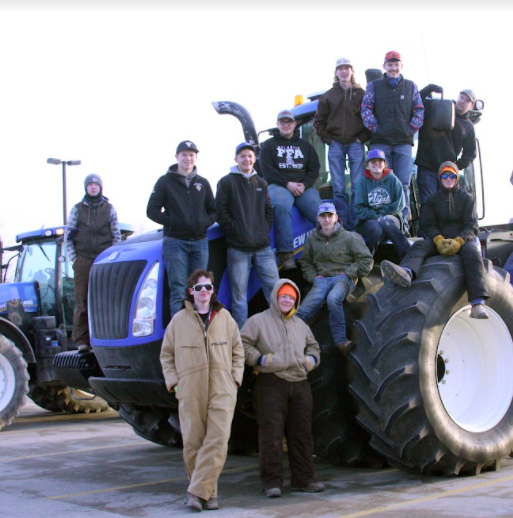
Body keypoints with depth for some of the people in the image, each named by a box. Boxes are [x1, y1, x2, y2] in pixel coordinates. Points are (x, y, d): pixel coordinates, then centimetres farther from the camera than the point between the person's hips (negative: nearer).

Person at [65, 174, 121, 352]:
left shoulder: (109, 209, 12)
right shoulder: (77, 209, 12)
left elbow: (117, 236, 13)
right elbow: (68, 235, 12)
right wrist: (73, 257, 2)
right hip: (83, 259, 0)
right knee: (82, 299, -5)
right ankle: (82, 340, -3)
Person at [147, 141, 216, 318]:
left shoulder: (202, 183, 16)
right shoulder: (165, 181, 5)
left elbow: (213, 211, 17)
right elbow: (152, 210, 2)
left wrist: (204, 222, -4)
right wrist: (172, 222, -13)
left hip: (200, 242, 4)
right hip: (175, 242, -4)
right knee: (178, 291, -8)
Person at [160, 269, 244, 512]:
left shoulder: (224, 317, 10)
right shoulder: (179, 320, 7)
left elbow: (238, 351, 16)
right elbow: (166, 355, 12)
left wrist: (235, 378, 4)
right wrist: (173, 382, 1)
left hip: (222, 390, 0)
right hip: (190, 390, 0)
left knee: (218, 439, -12)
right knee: (193, 442, 1)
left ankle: (197, 491, -11)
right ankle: (208, 493, 13)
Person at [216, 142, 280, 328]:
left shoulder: (261, 183, 18)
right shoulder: (226, 182, 2)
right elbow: (221, 212, -4)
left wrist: (264, 230, 5)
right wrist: (235, 231, -10)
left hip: (263, 247, 4)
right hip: (238, 249, -4)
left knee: (275, 289, 2)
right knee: (239, 295, -1)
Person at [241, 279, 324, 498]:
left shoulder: (300, 325, 22)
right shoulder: (258, 321, 4)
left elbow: (313, 346, 34)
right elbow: (243, 345, -2)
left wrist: (311, 359, 13)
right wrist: (260, 359, -14)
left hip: (300, 384, 5)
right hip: (271, 384, -5)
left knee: (302, 434, 8)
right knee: (271, 434, -7)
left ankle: (303, 479, 17)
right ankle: (272, 482, 0)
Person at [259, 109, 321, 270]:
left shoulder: (305, 145, 24)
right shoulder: (269, 145, 15)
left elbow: (314, 169, 14)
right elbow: (267, 170, 1)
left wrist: (304, 185, -6)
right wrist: (288, 184, -12)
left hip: (304, 186, 3)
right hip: (278, 185, -3)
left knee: (320, 211, -26)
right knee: (282, 206, -37)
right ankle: (286, 253, -41)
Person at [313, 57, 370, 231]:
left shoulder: (362, 94, 6)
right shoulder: (328, 96, 9)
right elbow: (318, 121, 12)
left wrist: (362, 138, -4)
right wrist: (328, 139, 3)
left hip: (356, 145, -1)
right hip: (336, 146, 1)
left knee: (358, 187, -5)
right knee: (338, 188, 0)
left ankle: (355, 225, 0)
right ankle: (343, 225, 3)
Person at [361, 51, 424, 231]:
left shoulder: (411, 86, 14)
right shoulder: (374, 86, 10)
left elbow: (419, 110, 11)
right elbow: (366, 109, 2)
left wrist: (412, 128, -2)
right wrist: (375, 128, -8)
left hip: (404, 143, 1)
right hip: (380, 143, -1)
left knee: (403, 184, -3)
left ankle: (403, 222, 1)